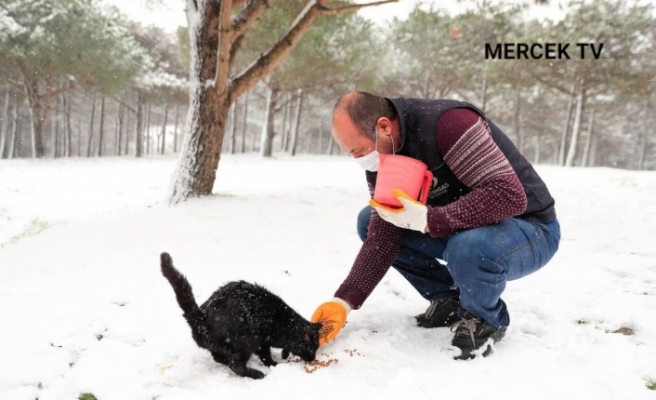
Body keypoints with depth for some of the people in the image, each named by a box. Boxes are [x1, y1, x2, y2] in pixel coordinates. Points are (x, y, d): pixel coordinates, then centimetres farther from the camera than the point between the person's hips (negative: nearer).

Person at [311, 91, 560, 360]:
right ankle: (449, 300, 9)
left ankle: (485, 320, -5)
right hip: (459, 229, 7)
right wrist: (344, 301, -18)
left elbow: (508, 195, -35)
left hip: (528, 228, -7)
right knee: (368, 222, 0)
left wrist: (428, 220, -36)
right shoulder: (380, 161, -6)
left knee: (469, 249, -41)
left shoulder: (448, 123, -30)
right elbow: (381, 238, -8)